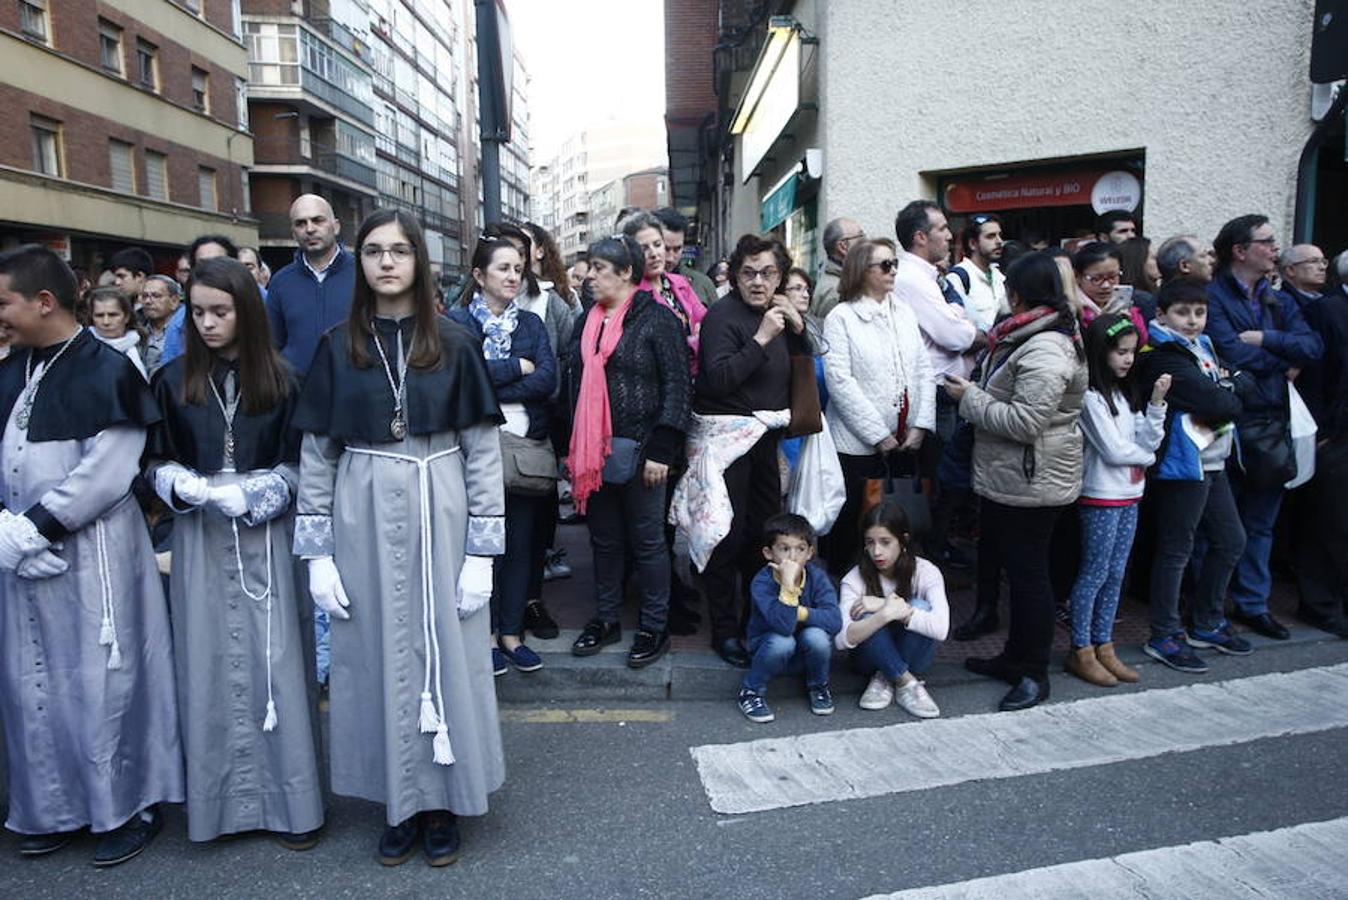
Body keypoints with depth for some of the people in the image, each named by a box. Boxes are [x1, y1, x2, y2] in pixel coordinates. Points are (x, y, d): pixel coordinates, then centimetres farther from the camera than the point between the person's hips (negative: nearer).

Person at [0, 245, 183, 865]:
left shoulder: (107, 372, -11)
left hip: (93, 553, -7)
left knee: (103, 682, 2)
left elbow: (106, 473, -17)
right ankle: (54, 807, 33)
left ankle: (129, 806, 21)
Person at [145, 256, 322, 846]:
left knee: (273, 660, 1)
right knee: (211, 662, 5)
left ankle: (289, 800, 13)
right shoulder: (174, 381, 5)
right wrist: (184, 486, -13)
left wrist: (247, 494, -14)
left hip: (264, 538, -1)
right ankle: (222, 798, 20)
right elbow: (157, 462, 8)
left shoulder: (279, 381, 1)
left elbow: (296, 465, 1)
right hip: (199, 540, 2)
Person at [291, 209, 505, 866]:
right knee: (378, 658, 10)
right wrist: (317, 552, -1)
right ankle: (399, 799, 27)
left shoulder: (454, 344, 0)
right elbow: (315, 454, 4)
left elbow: (483, 450, -2)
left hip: (439, 518, -1)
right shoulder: (337, 347, 4)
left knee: (444, 653, 7)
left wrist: (481, 551, -7)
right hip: (364, 522, 2)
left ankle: (443, 799, 25)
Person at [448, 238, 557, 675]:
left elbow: (548, 379, -3)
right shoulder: (457, 322, 0)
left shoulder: (531, 323, 12)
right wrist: (519, 366, -9)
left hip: (529, 444, 4)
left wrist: (491, 389, -12)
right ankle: (486, 633, 18)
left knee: (522, 541, 9)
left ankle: (512, 631, 22)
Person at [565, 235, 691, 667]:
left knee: (647, 541, 5)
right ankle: (606, 619, 28)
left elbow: (678, 386, -10)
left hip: (638, 448, -6)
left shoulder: (658, 319, -7)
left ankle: (655, 627, 18)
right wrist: (574, 445, 13)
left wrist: (661, 450, -15)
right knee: (604, 539, 14)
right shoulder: (590, 319, 12)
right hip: (594, 449, 6)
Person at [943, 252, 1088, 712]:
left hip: (1031, 482, -11)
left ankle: (1033, 674, 15)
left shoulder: (1044, 351, -22)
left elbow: (1025, 422, -27)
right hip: (1010, 479, 11)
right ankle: (1015, 658, 33)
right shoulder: (1031, 338, 12)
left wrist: (970, 397, -17)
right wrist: (975, 390, 9)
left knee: (1028, 573, 1)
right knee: (1014, 566, 19)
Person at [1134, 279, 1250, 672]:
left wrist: (1227, 388, -7)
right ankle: (1164, 636, 10)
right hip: (1182, 463, -9)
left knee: (1230, 541, 17)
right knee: (1176, 550, -1)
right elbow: (1217, 403, -21)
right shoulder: (1163, 358, -17)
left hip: (1212, 462, 10)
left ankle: (1208, 624, 31)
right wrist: (1235, 389, -4)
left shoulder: (1201, 346, 14)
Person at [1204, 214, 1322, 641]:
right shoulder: (1213, 296, -7)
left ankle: (1253, 603, 24)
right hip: (1229, 424, -6)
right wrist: (1285, 361, -4)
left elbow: (1313, 347, 1)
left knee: (1261, 520, 13)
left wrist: (1264, 340, -12)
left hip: (1272, 424, 6)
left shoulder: (1280, 301, 15)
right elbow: (1234, 356, -19)